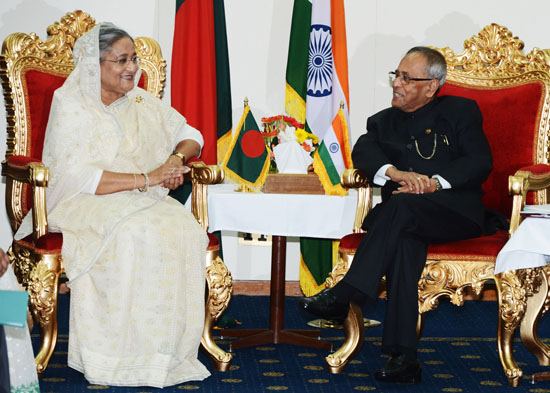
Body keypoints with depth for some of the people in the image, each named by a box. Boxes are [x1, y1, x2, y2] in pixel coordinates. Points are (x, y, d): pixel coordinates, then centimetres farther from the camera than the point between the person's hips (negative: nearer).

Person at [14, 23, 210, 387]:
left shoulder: (141, 102, 14)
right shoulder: (70, 106, -4)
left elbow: (191, 136, 23)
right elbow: (75, 176, -16)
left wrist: (177, 157, -2)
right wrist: (146, 179, -19)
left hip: (142, 202, 5)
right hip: (84, 206, -5)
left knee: (183, 231, -28)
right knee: (133, 236, -37)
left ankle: (168, 350, -23)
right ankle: (124, 351, -28)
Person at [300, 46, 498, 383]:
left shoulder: (460, 112, 14)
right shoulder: (384, 121, 24)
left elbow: (481, 163, 0)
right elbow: (363, 151, 3)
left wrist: (434, 183, -16)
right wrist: (396, 172, -19)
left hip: (454, 210, -2)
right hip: (404, 218, 3)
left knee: (401, 206, -35)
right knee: (404, 241, -34)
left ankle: (344, 297, -37)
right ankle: (404, 357, -40)